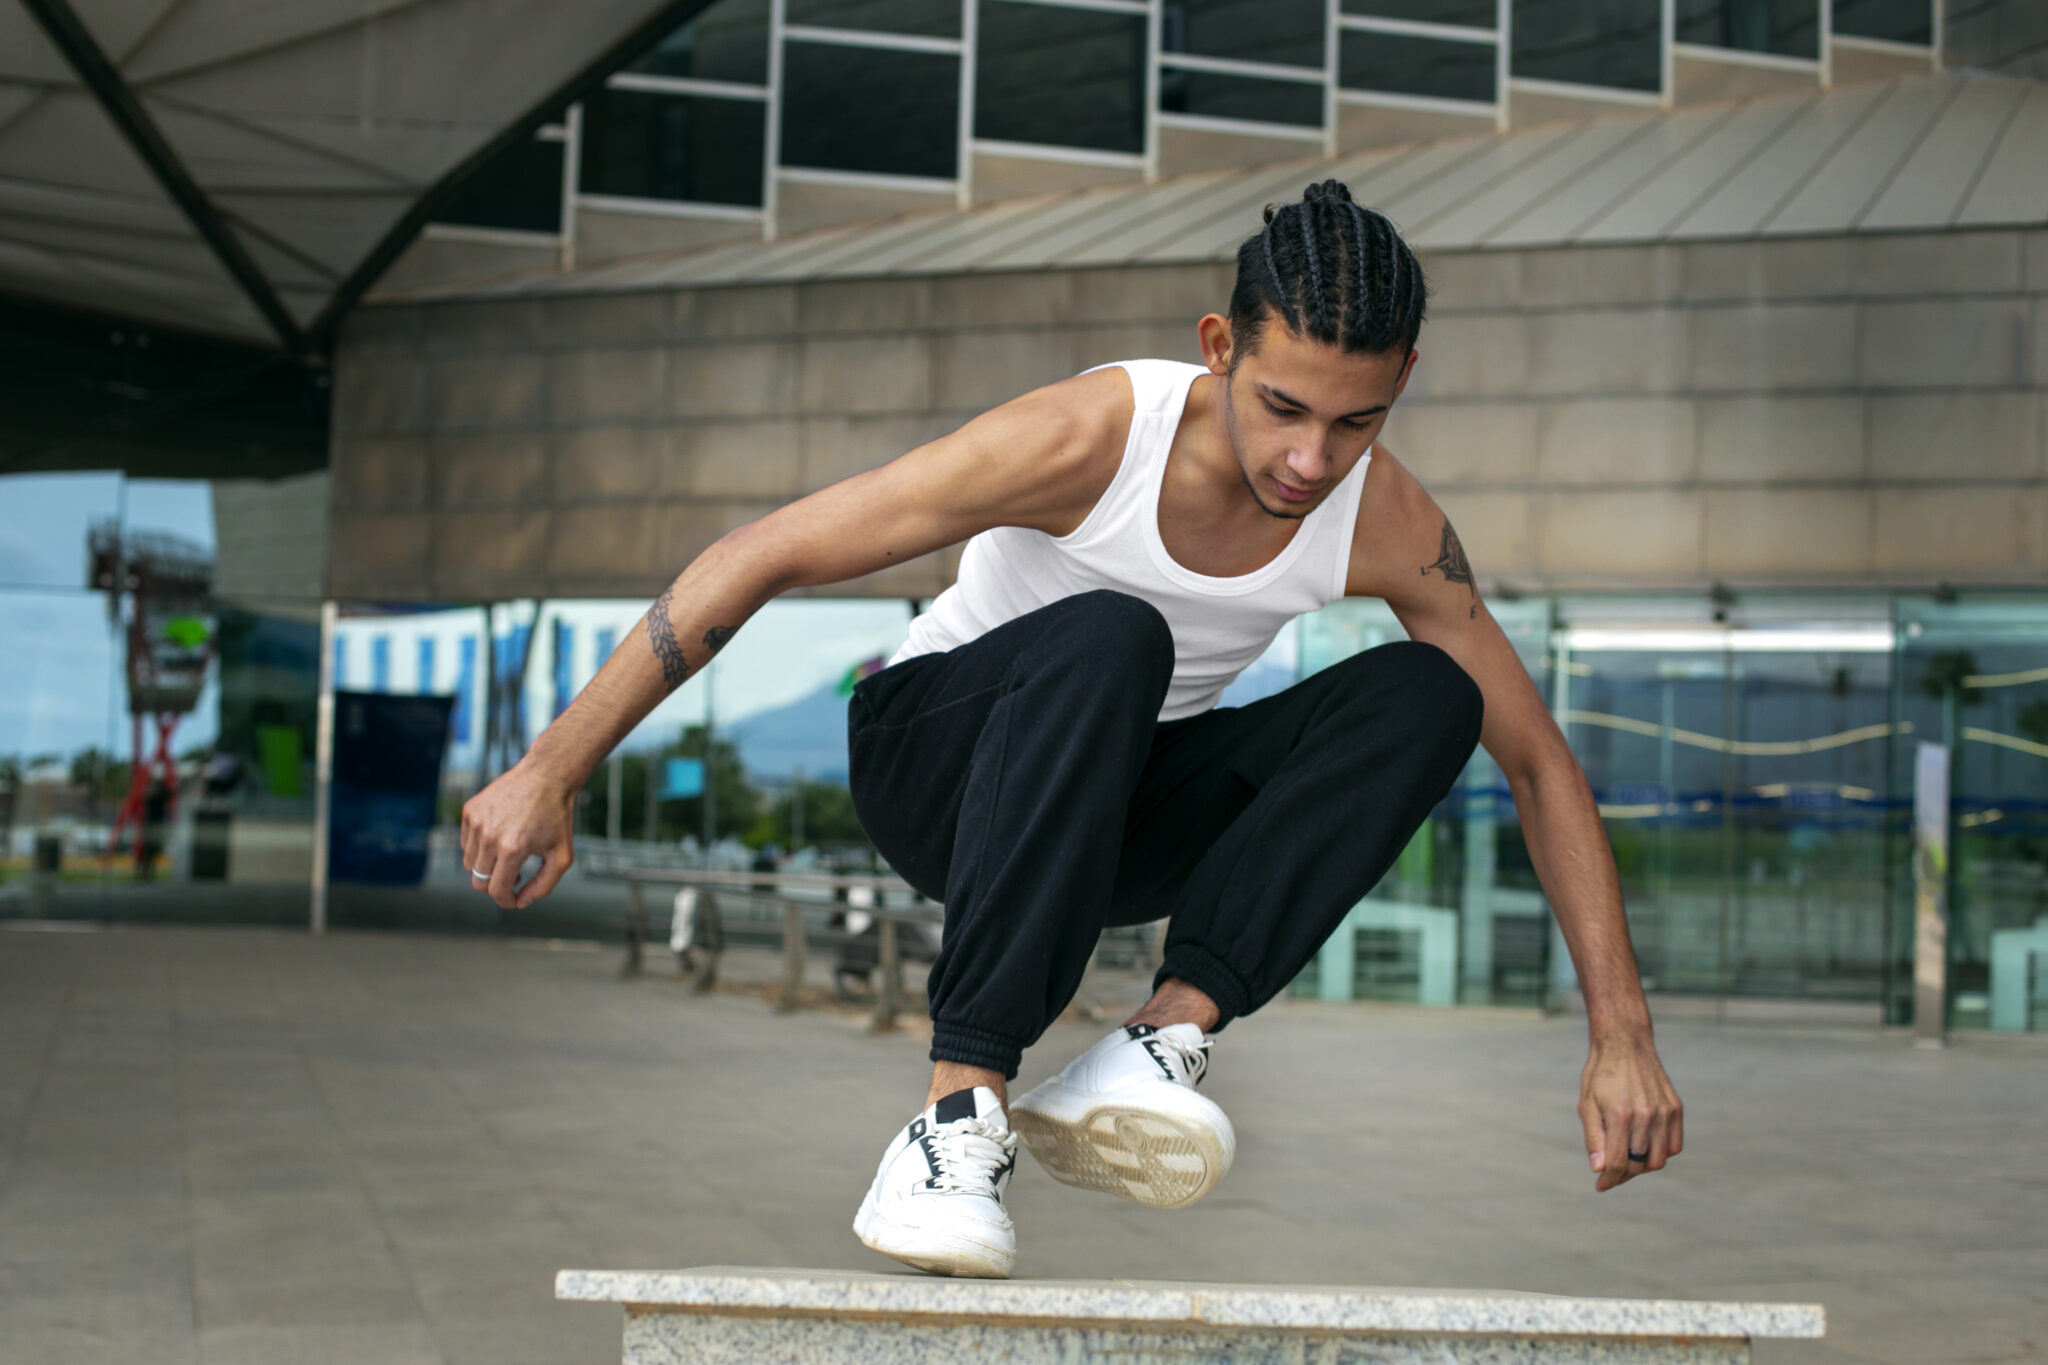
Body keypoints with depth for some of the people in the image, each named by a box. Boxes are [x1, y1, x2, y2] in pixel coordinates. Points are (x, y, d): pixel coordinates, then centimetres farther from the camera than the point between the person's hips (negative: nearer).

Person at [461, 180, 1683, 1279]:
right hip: (935, 766, -4)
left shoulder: (1389, 527, -15)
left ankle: (1166, 1038, -27)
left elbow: (1541, 763, -4)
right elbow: (764, 557, -24)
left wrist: (1622, 1034, -8)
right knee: (1108, 638, -38)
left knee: (1425, 695, -20)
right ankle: (960, 1115, -38)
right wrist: (551, 773, -25)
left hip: (1122, 805, 4)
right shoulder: (1090, 437, -27)